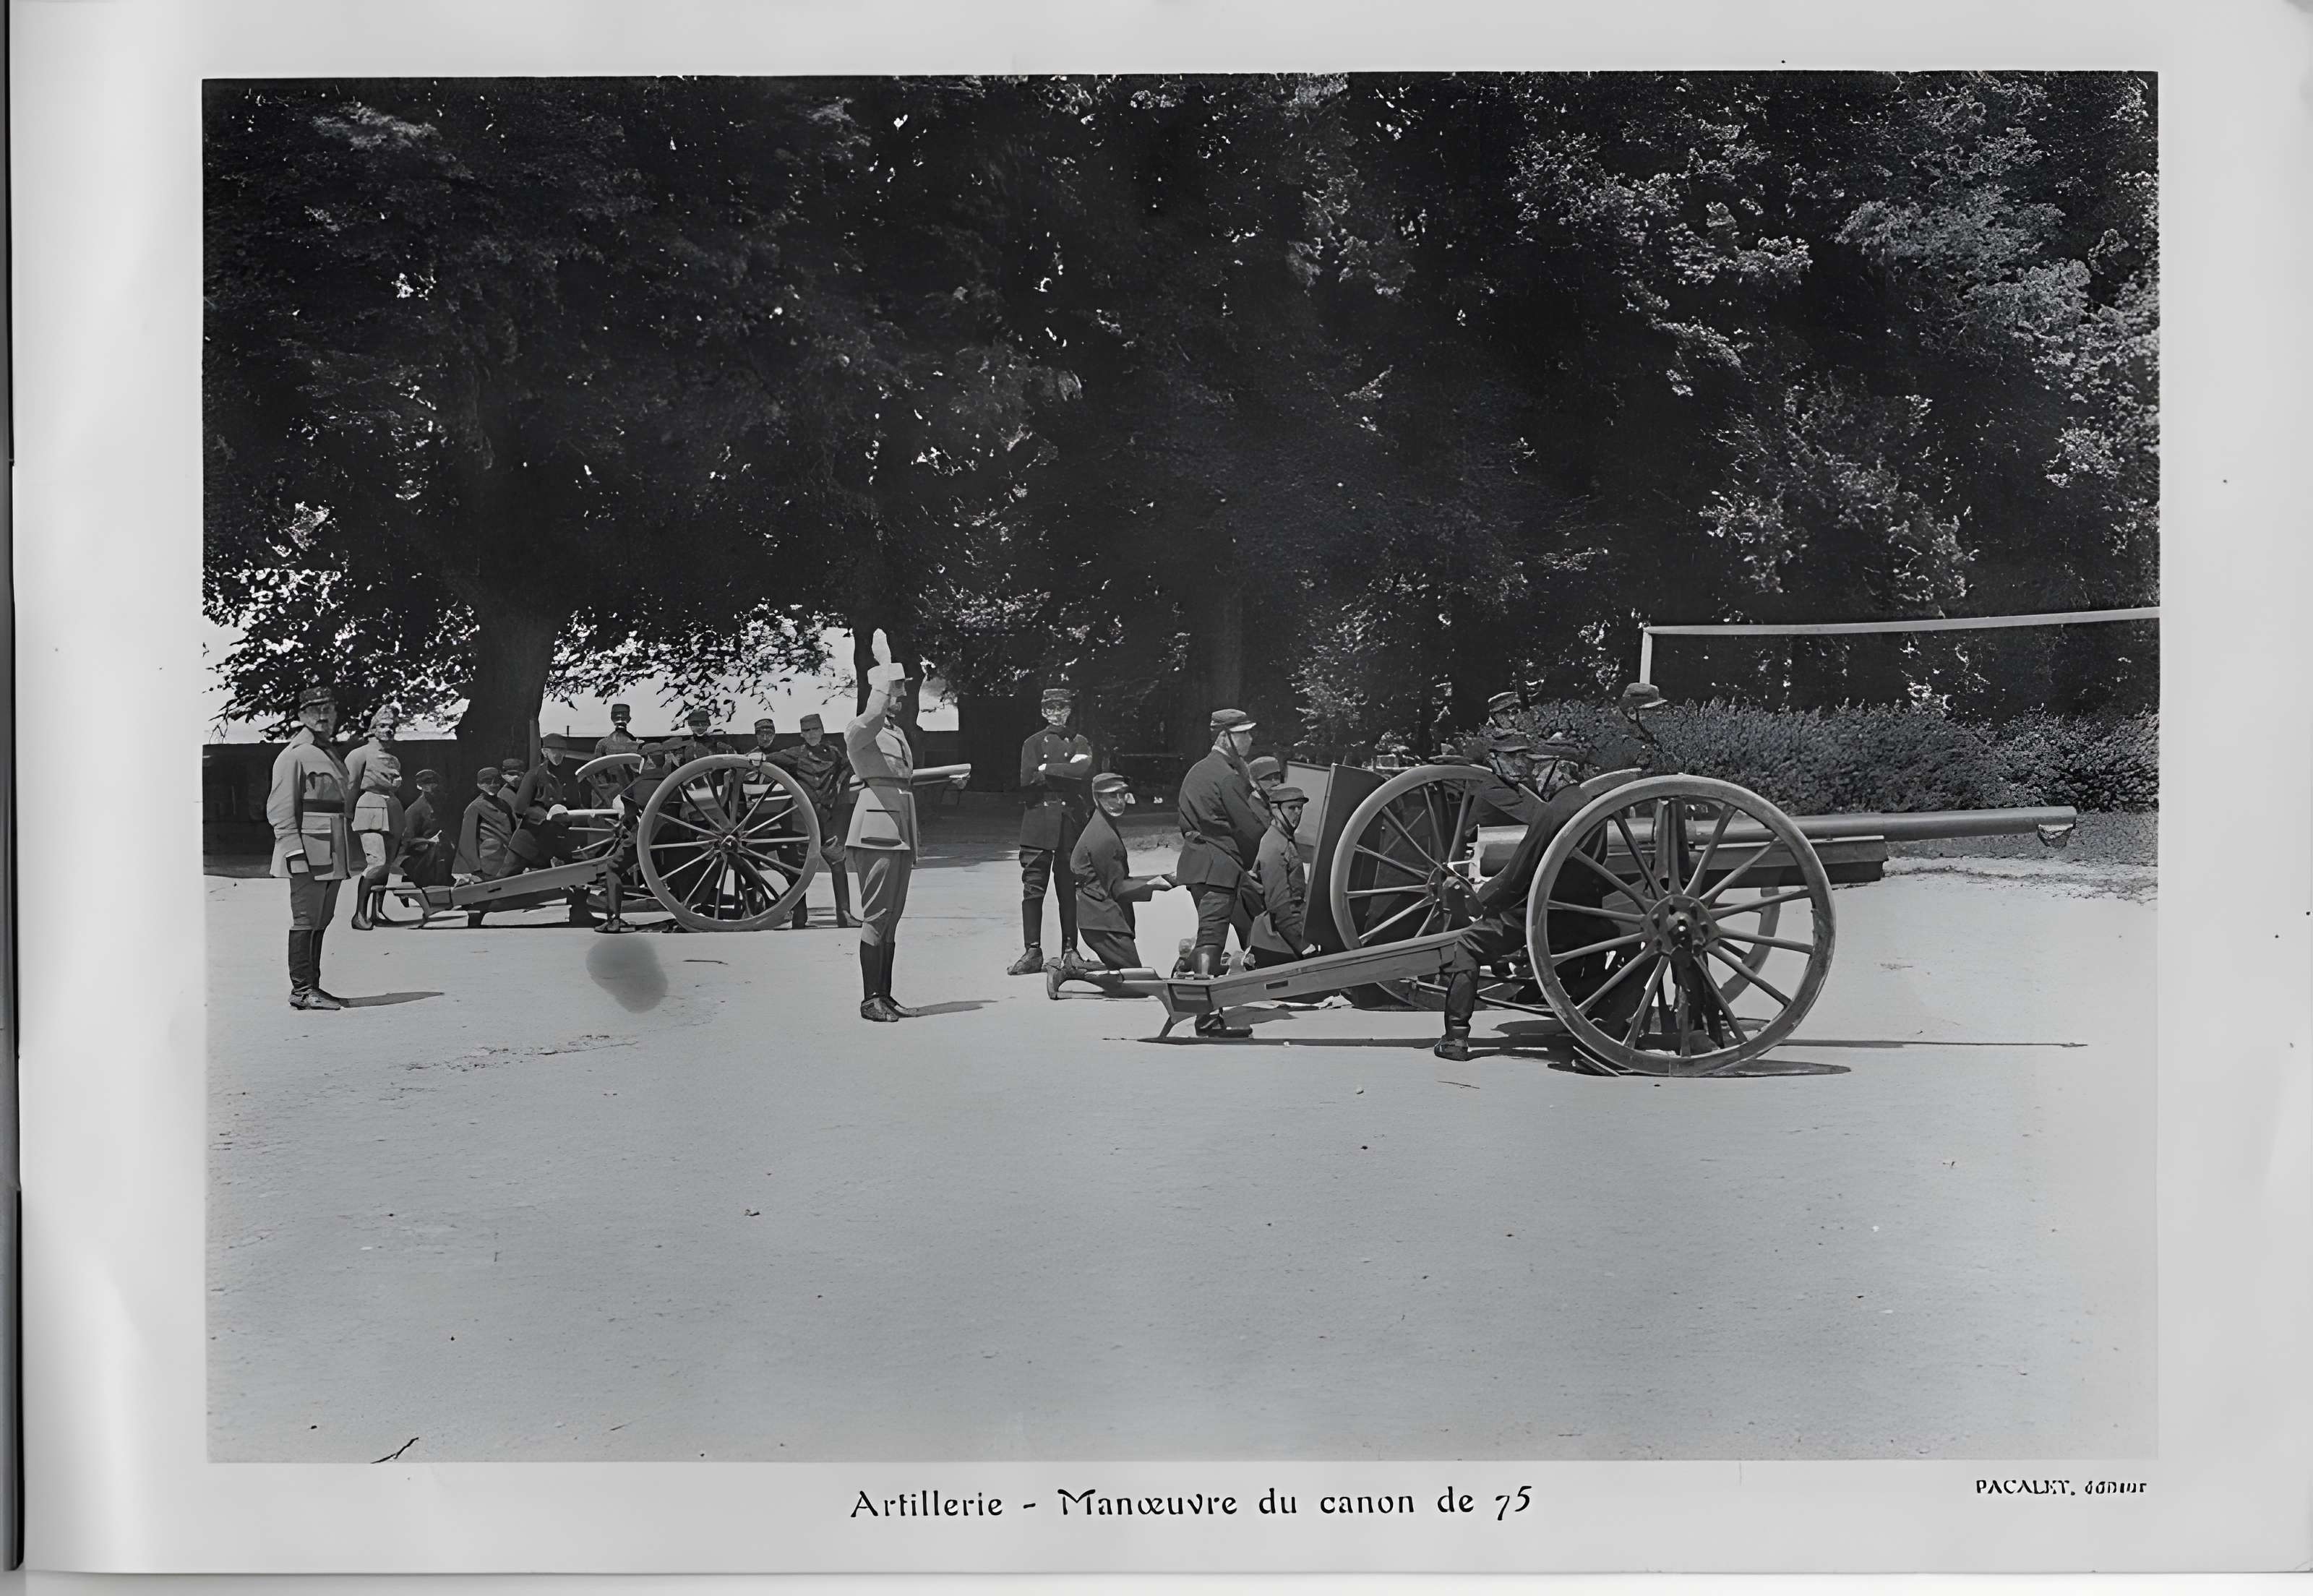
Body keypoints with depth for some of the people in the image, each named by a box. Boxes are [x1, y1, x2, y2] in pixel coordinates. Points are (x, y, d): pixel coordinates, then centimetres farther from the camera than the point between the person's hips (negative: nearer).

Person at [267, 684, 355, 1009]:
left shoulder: (330, 756, 20)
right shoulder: (293, 756, -7)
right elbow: (280, 810, -13)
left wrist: (347, 854, 21)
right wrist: (295, 853, -20)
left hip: (332, 857, 9)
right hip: (309, 856, -9)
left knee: (321, 922, 11)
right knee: (306, 921, -6)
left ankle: (312, 986, 17)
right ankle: (301, 990, -3)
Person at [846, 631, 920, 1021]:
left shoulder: (897, 730, 21)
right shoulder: (859, 729, -6)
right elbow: (875, 713, -28)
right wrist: (884, 664, -19)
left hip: (902, 827, 9)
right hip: (876, 827, -9)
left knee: (892, 916, 9)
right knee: (876, 915, -8)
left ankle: (885, 994, 13)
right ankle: (870, 999, -5)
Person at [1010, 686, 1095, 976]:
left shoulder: (1079, 743, 13)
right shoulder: (1033, 743, 11)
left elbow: (1083, 772, -8)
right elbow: (1028, 778, -6)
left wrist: (1047, 769, -5)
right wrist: (1065, 773, -6)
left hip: (1071, 824, 1)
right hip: (1038, 823, -1)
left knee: (1070, 888, 2)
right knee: (1033, 887, -5)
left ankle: (1070, 950, 8)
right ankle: (1032, 951, -2)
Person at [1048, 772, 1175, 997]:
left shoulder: (1102, 827, 15)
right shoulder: (1106, 837, -17)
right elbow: (1118, 890, -14)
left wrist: (1154, 879, 13)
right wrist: (1152, 885, -7)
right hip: (1102, 919, -10)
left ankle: (1065, 967, 10)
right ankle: (1066, 970, -11)